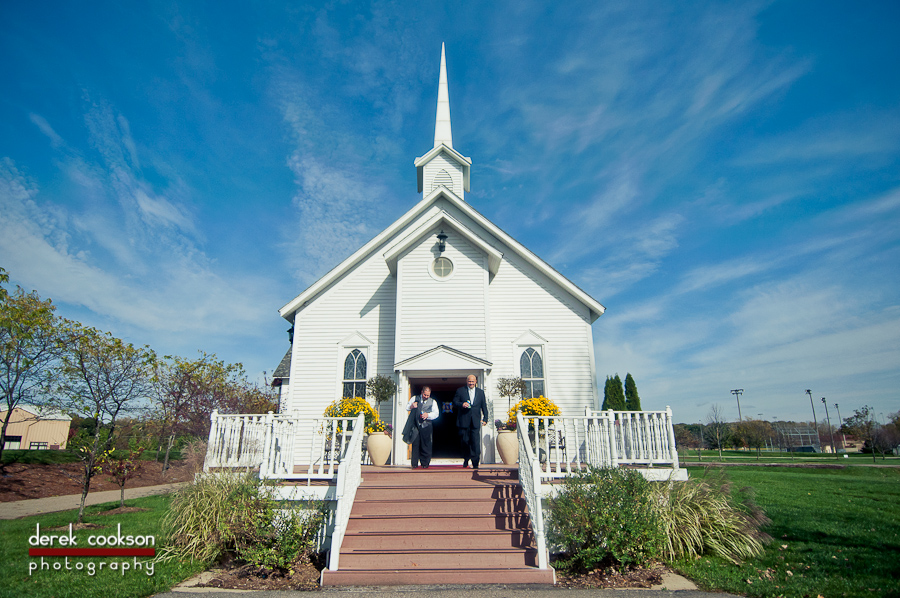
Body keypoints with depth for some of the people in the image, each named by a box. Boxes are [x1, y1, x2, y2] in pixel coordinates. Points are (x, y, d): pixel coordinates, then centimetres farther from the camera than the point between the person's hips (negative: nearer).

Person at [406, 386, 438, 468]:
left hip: (426, 425, 0)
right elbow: (407, 407, 18)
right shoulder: (415, 399, 16)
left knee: (426, 445, -1)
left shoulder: (433, 402, 14)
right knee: (415, 444, -4)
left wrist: (428, 415, -14)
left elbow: (435, 413, 4)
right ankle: (414, 464, 1)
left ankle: (425, 463, 9)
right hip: (416, 425, 0)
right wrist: (411, 406, -4)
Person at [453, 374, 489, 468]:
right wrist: (462, 404, -15)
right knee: (465, 441, 5)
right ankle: (466, 460, 25)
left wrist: (485, 418, 5)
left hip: (475, 422, 1)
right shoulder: (460, 391, 8)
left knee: (476, 443, -8)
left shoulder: (480, 392, 13)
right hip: (464, 421, 0)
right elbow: (455, 402, 5)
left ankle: (475, 463, -3)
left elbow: (484, 406, 13)